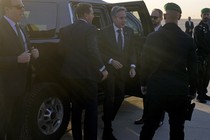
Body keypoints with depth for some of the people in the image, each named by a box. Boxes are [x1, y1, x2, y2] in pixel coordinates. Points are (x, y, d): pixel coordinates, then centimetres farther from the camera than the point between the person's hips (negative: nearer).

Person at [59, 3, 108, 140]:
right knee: (91, 109, 4)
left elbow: (62, 51, 10)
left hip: (70, 74, 7)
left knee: (76, 108, 17)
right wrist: (102, 69, -8)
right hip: (86, 75, -6)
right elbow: (93, 51, -18)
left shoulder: (66, 30, 8)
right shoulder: (90, 29, -10)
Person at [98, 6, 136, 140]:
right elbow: (100, 52, -6)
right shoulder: (104, 32, -7)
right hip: (109, 70, -5)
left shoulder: (129, 31, 4)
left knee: (120, 96, 16)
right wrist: (111, 61, -19)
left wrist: (132, 66, -8)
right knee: (110, 98, -2)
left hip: (123, 70, 5)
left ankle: (108, 119, 41)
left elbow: (132, 51, 5)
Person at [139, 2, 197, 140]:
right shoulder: (188, 40, -6)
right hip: (179, 90, 0)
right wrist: (192, 89, 10)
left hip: (156, 88, 1)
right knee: (177, 128, 11)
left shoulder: (152, 37, -5)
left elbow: (145, 63, 0)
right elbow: (192, 67, -1)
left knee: (150, 125, 13)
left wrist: (144, 83, 13)